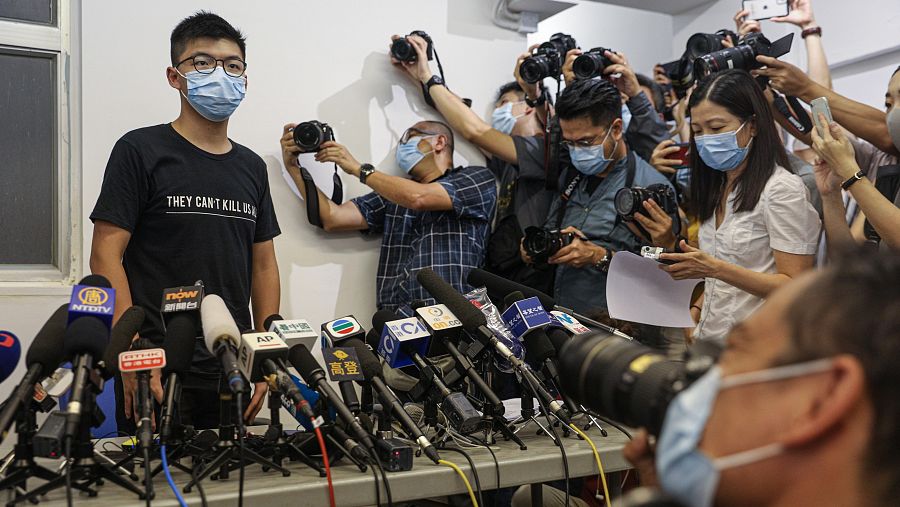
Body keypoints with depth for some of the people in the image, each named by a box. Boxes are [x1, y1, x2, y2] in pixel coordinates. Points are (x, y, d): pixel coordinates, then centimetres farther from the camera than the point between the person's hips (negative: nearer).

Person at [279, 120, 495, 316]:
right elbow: (331, 218, 14)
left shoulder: (478, 178, 10)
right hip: (396, 319, 4)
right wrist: (293, 167, 12)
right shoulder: (394, 193, 24)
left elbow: (419, 198, -8)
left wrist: (357, 168, 3)